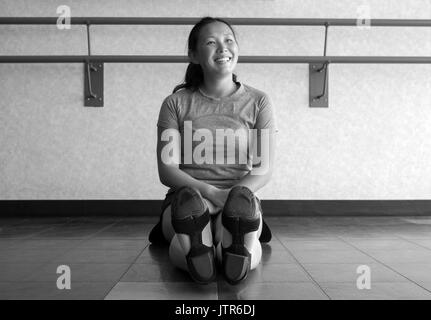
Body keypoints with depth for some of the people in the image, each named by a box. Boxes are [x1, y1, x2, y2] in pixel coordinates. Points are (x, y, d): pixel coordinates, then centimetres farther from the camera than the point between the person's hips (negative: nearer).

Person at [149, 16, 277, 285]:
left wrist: (235, 193, -20)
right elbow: (167, 170, -1)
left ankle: (239, 250, -26)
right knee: (189, 200, -37)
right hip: (189, 196, 0)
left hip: (241, 198, 0)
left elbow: (265, 169, 2)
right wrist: (209, 192, -19)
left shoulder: (258, 101, 7)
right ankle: (197, 252, -27)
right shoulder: (176, 103, 6)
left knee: (241, 200, -37)